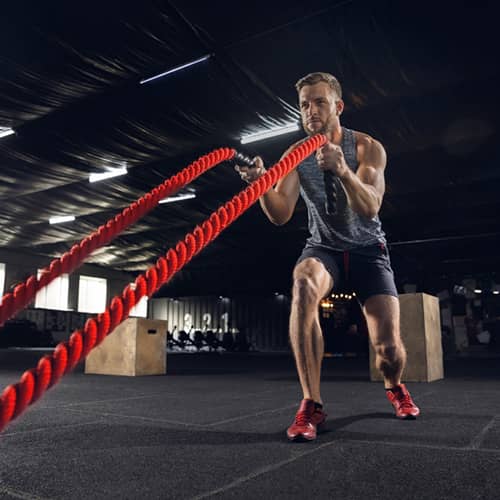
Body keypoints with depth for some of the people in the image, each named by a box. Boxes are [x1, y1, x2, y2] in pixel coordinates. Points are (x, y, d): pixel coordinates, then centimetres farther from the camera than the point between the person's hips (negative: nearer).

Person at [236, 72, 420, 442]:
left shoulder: (368, 147, -11)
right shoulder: (294, 156, -6)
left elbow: (370, 207, -27)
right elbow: (281, 215, -18)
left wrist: (343, 170, -46)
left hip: (368, 249, 0)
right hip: (324, 248, 1)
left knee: (388, 346, -12)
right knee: (304, 285, -37)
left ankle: (394, 387, 28)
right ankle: (311, 405, -29)